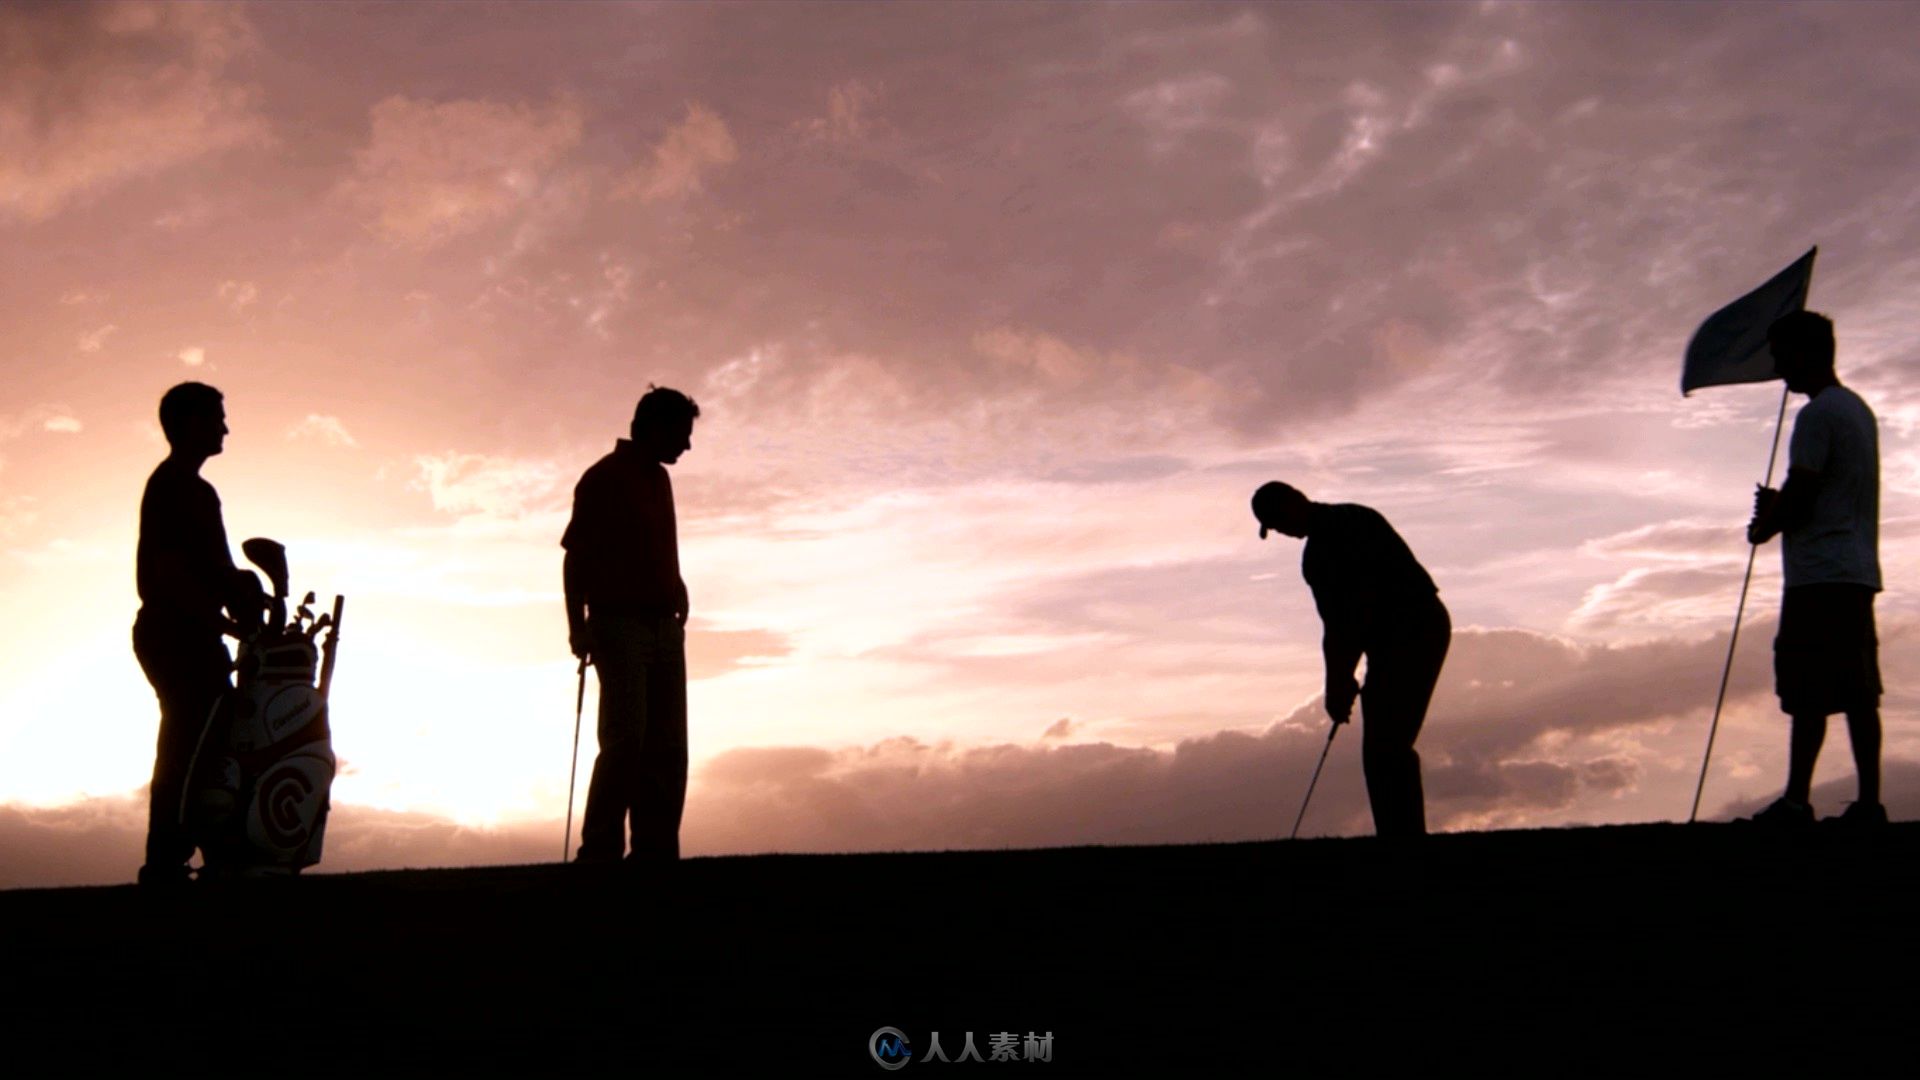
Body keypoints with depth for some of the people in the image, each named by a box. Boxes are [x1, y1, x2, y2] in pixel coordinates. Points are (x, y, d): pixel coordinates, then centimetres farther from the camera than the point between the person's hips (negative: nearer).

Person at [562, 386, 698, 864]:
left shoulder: (659, 480, 18)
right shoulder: (603, 479, -4)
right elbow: (575, 557, -8)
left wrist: (678, 596, 9)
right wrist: (578, 624, -17)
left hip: (665, 626, 8)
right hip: (619, 625, -8)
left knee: (667, 748, 4)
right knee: (626, 741, -15)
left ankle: (655, 852, 6)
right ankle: (599, 851, -12)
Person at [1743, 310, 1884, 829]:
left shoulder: (1817, 414, -11)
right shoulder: (1858, 410, 20)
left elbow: (1799, 498, -14)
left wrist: (1765, 527, 4)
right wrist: (1778, 508, 14)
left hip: (1819, 573, -9)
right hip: (1858, 571, 9)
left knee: (1809, 693, -11)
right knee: (1858, 692, 7)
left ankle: (1797, 800, -13)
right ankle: (1869, 800, 6)